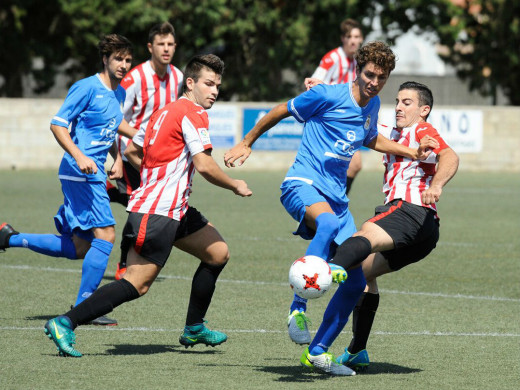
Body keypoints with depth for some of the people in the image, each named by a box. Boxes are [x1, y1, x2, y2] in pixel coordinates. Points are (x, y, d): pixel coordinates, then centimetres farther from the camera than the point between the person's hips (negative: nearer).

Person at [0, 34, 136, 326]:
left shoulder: (119, 93, 15)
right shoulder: (88, 88, -11)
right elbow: (58, 124, -13)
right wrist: (79, 156, -24)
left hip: (94, 174, 9)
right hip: (81, 174, -9)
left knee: (78, 249, 9)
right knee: (105, 235, -14)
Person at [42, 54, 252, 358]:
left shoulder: (166, 112, 19)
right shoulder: (192, 113, -10)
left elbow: (132, 150, 24)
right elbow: (204, 166, -19)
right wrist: (235, 186, -4)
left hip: (174, 209, 11)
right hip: (157, 213, -11)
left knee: (218, 253, 16)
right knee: (137, 284, -15)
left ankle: (194, 329, 21)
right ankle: (65, 324, -17)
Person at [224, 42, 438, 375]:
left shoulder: (372, 105, 12)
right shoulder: (329, 96, -10)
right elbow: (282, 111, 3)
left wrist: (412, 153, 24)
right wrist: (247, 143, 10)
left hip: (336, 196, 8)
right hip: (302, 184, -8)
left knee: (355, 279, 0)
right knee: (329, 222, -42)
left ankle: (318, 352, 12)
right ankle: (298, 308, -38)